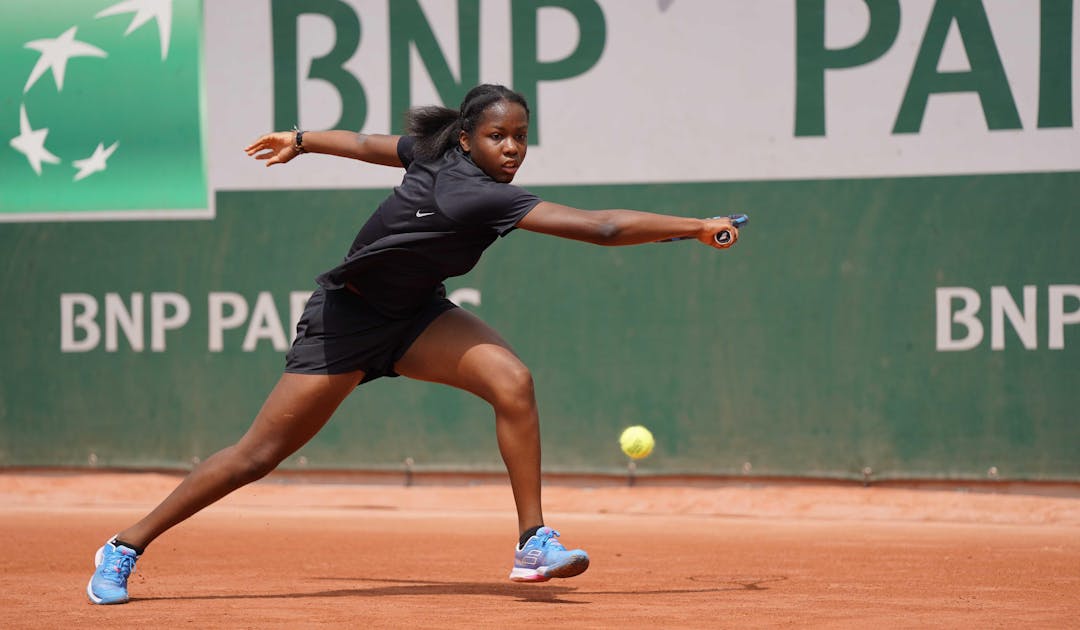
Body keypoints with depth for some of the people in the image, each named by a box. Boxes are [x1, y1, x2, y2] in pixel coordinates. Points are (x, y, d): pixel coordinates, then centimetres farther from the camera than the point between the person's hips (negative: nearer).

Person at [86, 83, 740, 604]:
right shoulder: (478, 195, -33)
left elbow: (367, 143, 10)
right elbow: (601, 227, -38)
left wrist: (301, 141, 27)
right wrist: (697, 228, -37)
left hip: (414, 314, 8)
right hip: (346, 318, -8)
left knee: (512, 380, -17)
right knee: (261, 453, -4)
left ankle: (533, 543, -13)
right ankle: (127, 547, 10)